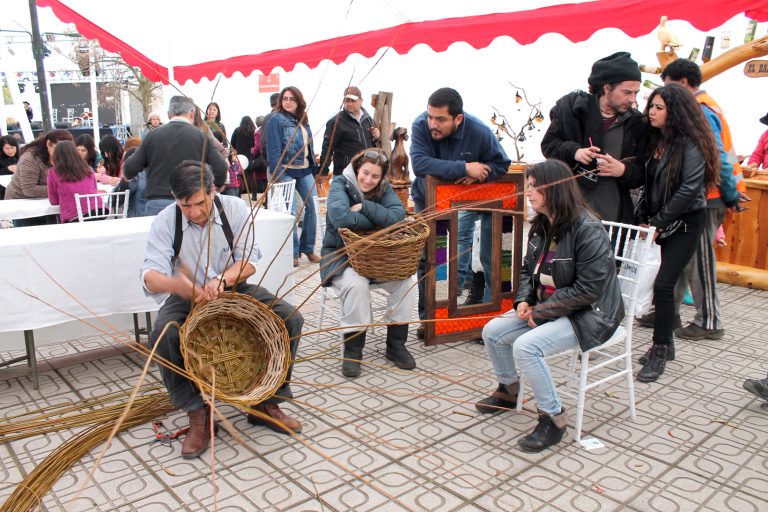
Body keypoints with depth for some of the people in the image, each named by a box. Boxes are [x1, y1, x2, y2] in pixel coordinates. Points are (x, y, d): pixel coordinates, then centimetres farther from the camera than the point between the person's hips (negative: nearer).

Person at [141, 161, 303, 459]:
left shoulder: (235, 209, -11)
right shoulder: (165, 222, -13)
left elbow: (248, 262, -14)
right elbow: (150, 275, -23)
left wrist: (221, 280, -37)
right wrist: (177, 284, -48)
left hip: (234, 289, 1)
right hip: (188, 297, -1)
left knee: (290, 318, -21)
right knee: (163, 334, -32)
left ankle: (266, 403, -4)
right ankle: (198, 416, -15)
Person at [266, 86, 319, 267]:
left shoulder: (303, 120, 15)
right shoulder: (277, 120, -6)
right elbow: (273, 149, -11)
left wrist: (314, 168, 11)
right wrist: (276, 175, -17)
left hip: (305, 171, 6)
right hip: (286, 171, -6)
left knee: (311, 207, 3)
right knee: (291, 211, -5)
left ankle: (307, 248, 17)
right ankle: (293, 252, 6)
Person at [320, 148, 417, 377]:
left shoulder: (384, 189, 2)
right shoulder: (340, 184, -9)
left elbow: (397, 215, -18)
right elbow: (339, 216, -30)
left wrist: (364, 206, -23)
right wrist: (377, 221, -18)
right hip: (341, 256, -4)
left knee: (405, 280, -19)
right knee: (356, 284, -34)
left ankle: (395, 345, -4)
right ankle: (352, 350, -16)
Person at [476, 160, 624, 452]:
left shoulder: (588, 230, -23)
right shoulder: (540, 226, 3)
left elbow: (587, 290, -24)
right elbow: (528, 270, 14)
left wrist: (540, 311, -19)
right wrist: (523, 301, -5)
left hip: (589, 315, -8)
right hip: (546, 307, 9)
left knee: (525, 346, -28)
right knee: (492, 332, -2)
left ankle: (553, 419, -9)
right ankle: (508, 391, 23)